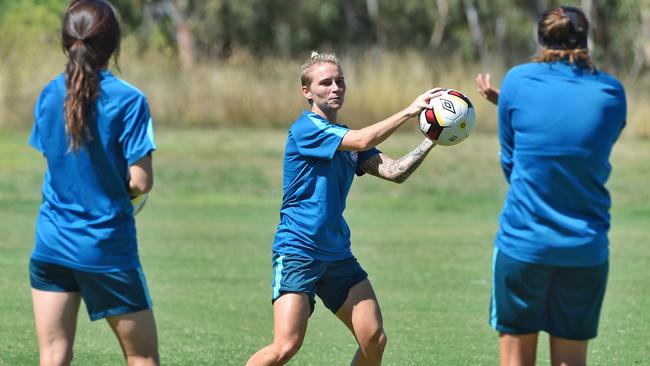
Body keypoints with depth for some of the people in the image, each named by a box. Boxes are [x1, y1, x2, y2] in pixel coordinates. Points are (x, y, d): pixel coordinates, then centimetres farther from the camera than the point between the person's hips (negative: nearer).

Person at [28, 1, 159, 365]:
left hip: (52, 244, 4)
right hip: (108, 248, -4)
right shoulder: (129, 100, -12)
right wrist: (121, 187, 8)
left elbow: (55, 163, 11)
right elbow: (141, 182, -13)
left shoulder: (49, 95, 3)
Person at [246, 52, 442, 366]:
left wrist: (431, 141, -9)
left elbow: (394, 172, 3)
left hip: (337, 254, 8)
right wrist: (410, 111, -21)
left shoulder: (347, 138, 14)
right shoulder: (306, 128, -10)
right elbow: (363, 142, -23)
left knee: (374, 340, -1)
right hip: (297, 253, -8)